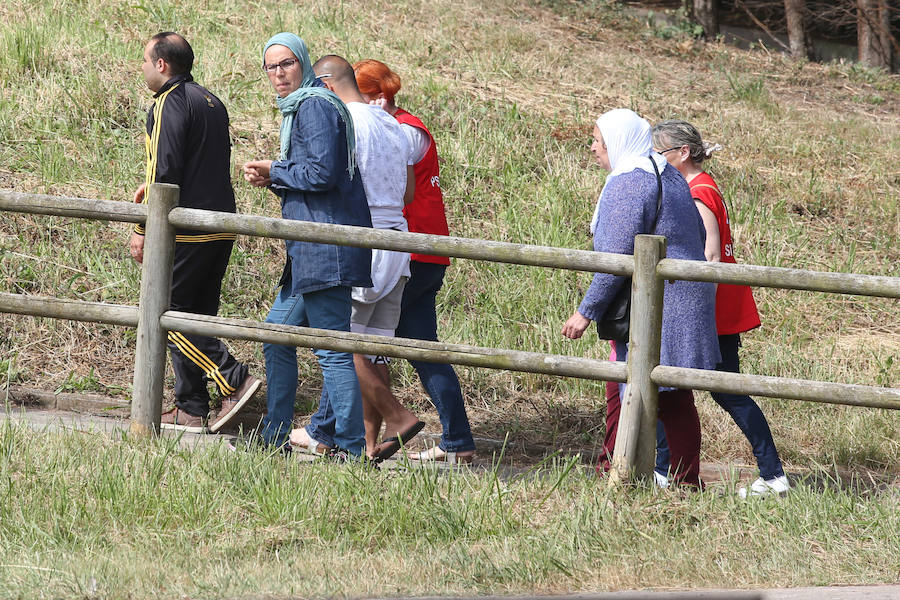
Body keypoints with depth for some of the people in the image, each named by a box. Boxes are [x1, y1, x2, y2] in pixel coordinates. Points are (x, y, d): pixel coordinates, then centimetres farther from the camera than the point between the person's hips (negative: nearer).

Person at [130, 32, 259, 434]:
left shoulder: (170, 103, -10)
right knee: (196, 314, 11)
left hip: (188, 230, -9)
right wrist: (154, 187, 26)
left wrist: (143, 229, -13)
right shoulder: (212, 103, 18)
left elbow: (166, 170, -17)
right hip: (221, 229, 9)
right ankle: (190, 410, 10)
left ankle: (234, 380, -15)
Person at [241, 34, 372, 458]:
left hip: (326, 249, -11)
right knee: (277, 336, 17)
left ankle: (352, 450, -9)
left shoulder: (316, 106, -11)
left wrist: (276, 171, -5)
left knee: (333, 350, -10)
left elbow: (322, 172, -20)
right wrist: (271, 179, 8)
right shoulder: (298, 108, 21)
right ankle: (275, 439, 24)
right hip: (309, 252, 11)